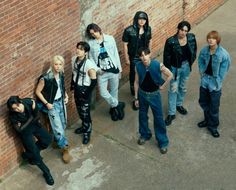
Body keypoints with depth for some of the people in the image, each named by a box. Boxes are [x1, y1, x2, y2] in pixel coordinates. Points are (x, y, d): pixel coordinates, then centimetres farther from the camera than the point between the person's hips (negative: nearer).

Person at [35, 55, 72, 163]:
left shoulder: (61, 75, -6)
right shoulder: (45, 78, -25)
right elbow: (38, 91, -14)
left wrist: (66, 95, 0)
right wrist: (46, 103, -16)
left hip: (61, 101, 6)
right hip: (52, 104, -6)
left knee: (63, 125, 19)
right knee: (58, 128, -3)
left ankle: (58, 140, 44)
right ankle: (64, 149, 11)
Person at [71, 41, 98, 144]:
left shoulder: (89, 64, -28)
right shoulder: (74, 59, -8)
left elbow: (94, 80, -20)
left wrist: (87, 93, -16)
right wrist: (72, 85, 10)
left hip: (85, 89, -7)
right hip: (77, 88, 7)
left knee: (85, 112, 5)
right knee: (79, 110, 23)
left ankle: (87, 132, 26)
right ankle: (84, 126, 47)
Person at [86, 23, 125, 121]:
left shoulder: (110, 38, -5)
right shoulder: (90, 43, -6)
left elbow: (116, 54, 2)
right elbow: (91, 59, 0)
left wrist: (119, 68, 4)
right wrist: (97, 69, -14)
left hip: (113, 70, 0)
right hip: (102, 72, 0)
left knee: (114, 91, 12)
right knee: (103, 93, -4)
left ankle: (114, 108, 35)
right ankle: (118, 105, 19)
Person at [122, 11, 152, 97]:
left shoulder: (148, 29, -9)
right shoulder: (129, 30, -23)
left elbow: (150, 41, 6)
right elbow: (125, 45, -15)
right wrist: (127, 58, -12)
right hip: (134, 57, -4)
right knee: (134, 73, 16)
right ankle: (133, 89, 41)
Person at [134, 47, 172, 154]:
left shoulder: (158, 65, -22)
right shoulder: (138, 66, -13)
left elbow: (170, 75, -9)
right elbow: (136, 82, -3)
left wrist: (162, 86, -5)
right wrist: (136, 98, 1)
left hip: (154, 95, -2)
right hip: (142, 94, 2)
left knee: (159, 118, 7)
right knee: (142, 116, 19)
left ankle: (163, 142, 22)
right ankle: (145, 135, 44)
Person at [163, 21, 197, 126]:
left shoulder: (191, 38, -13)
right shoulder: (171, 41, -24)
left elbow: (194, 50, 5)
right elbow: (167, 57, -14)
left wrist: (191, 62, 6)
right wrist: (169, 71, -9)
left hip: (186, 66, 4)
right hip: (175, 68, -4)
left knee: (183, 87, 23)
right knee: (173, 90, 3)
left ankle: (179, 104, 47)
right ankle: (171, 113, 14)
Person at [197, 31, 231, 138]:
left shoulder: (223, 54, -20)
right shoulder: (204, 50, -6)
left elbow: (224, 69, -12)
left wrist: (217, 81, -10)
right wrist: (201, 72, 1)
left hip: (215, 83, -5)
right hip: (204, 81, 5)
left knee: (214, 106, 6)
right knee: (203, 102, 20)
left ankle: (213, 126, 25)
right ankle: (207, 120, 43)